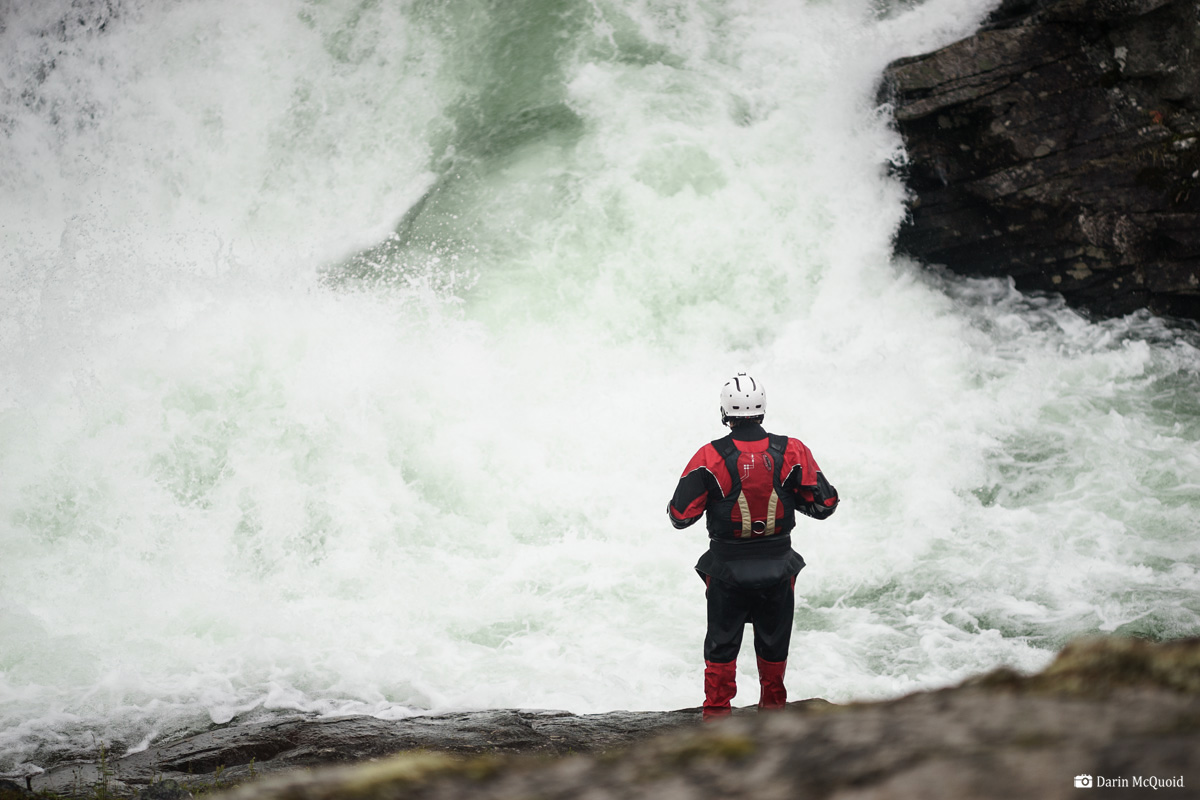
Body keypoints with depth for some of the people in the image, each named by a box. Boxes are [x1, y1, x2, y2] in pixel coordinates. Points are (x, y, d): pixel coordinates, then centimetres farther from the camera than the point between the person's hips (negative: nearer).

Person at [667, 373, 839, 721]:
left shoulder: (710, 457, -14)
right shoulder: (791, 451, -10)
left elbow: (681, 515, -10)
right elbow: (824, 503, -4)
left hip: (727, 570, -1)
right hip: (778, 567, 1)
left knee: (722, 641, 16)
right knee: (774, 639, 20)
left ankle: (716, 709, 21)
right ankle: (773, 703, 34)